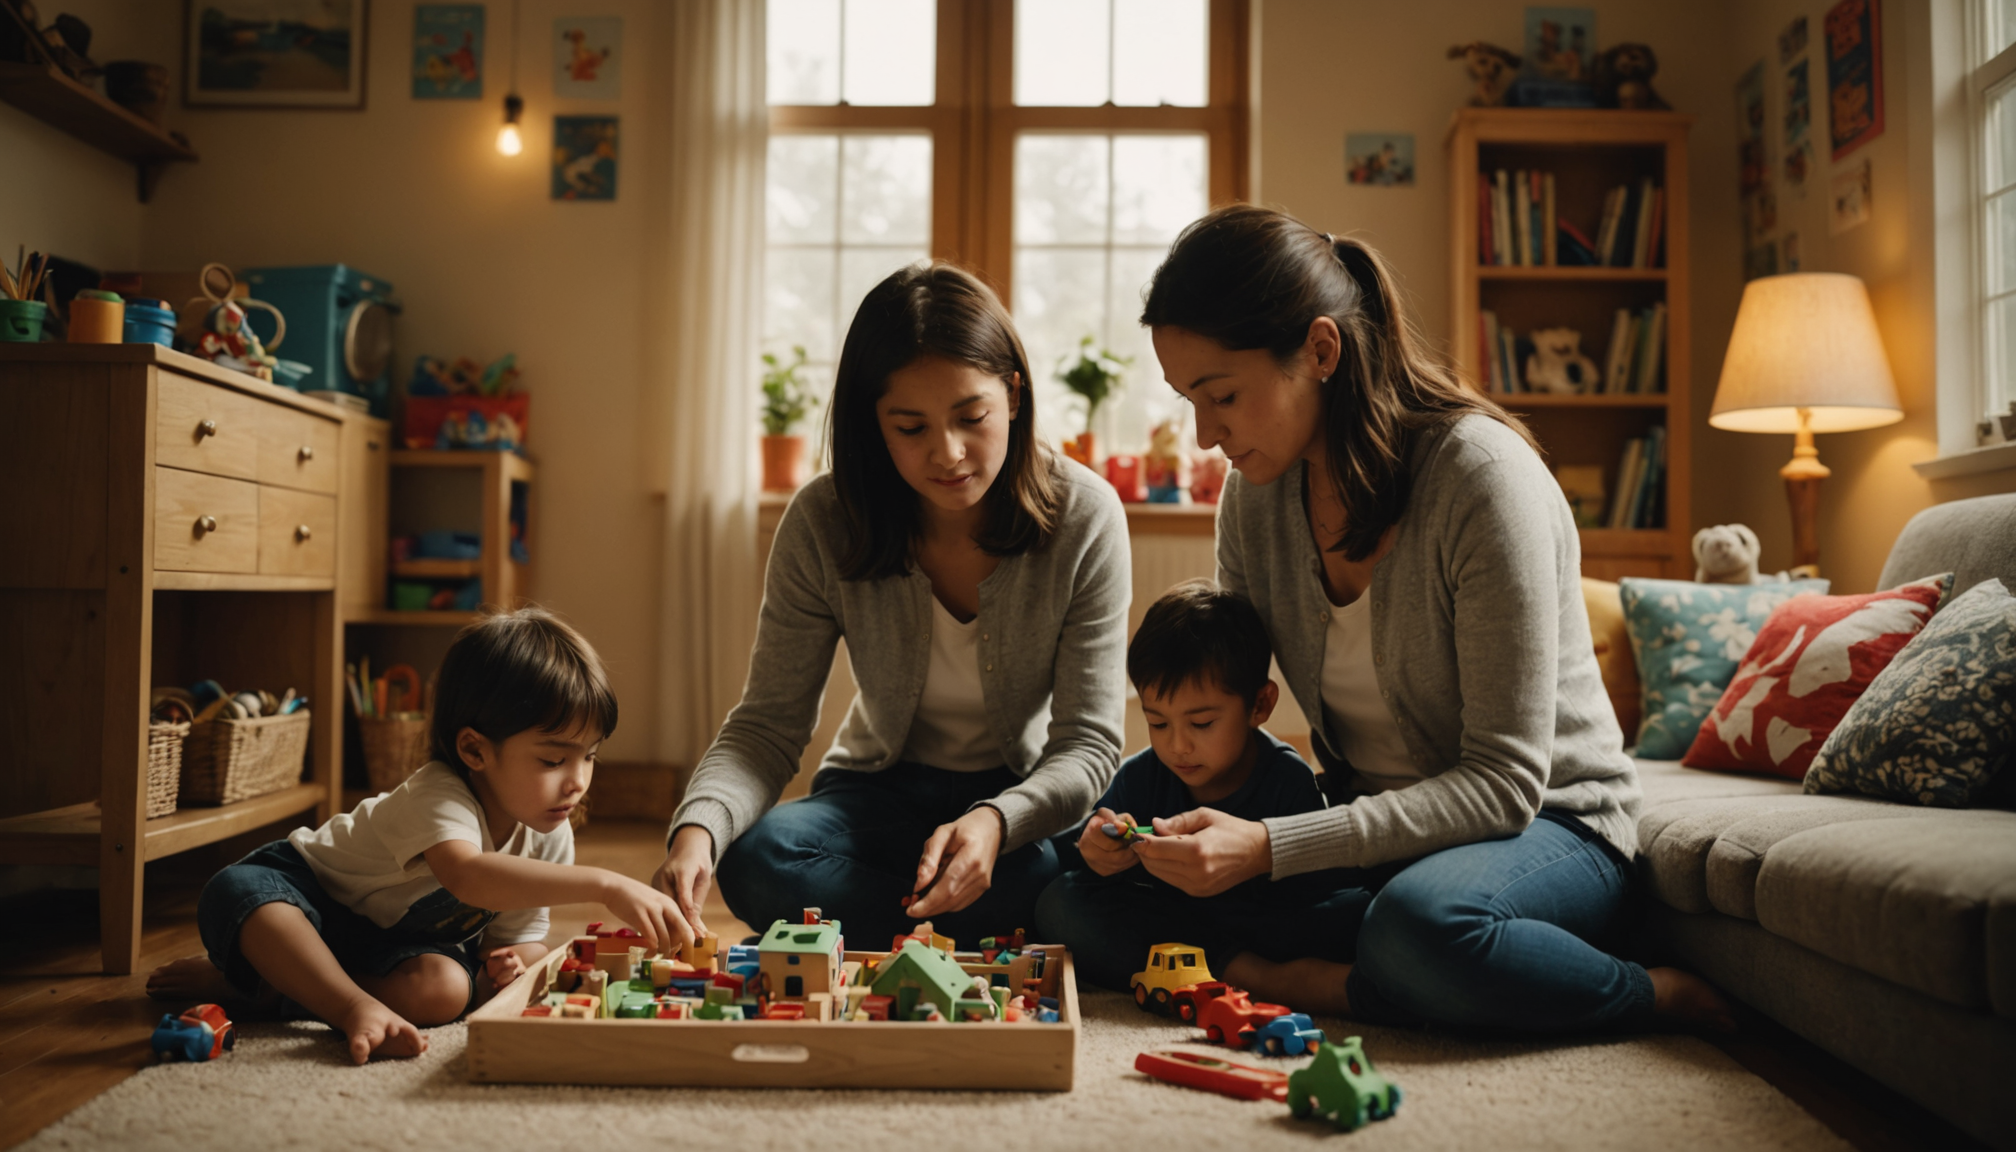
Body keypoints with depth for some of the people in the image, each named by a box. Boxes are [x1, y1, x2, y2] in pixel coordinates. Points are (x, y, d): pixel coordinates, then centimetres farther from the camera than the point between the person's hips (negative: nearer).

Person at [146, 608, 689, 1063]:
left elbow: (520, 936, -1)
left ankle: (248, 982, -14)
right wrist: (603, 884, -65)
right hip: (309, 891, -5)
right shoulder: (438, 796, -35)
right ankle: (358, 1007, -38)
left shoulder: (549, 839, -13)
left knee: (445, 988, -29)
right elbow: (466, 875, -58)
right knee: (232, 892, -35)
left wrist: (504, 966, -28)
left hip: (399, 939, 5)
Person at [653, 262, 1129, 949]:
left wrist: (995, 821, -39)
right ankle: (1010, 949, -14)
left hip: (1027, 797, -1)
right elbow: (768, 725, -13)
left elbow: (1088, 742, -18)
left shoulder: (1084, 516, -18)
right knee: (758, 860, -30)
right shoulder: (822, 524, -16)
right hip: (882, 791, 2)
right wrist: (697, 828, -35)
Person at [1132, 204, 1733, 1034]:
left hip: (1546, 820, -5)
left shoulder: (1482, 475, -22)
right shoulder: (1255, 494, -3)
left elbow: (1505, 781, -24)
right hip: (1371, 823, 5)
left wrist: (1272, 848, -32)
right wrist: (1161, 826, -17)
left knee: (1419, 921, -40)